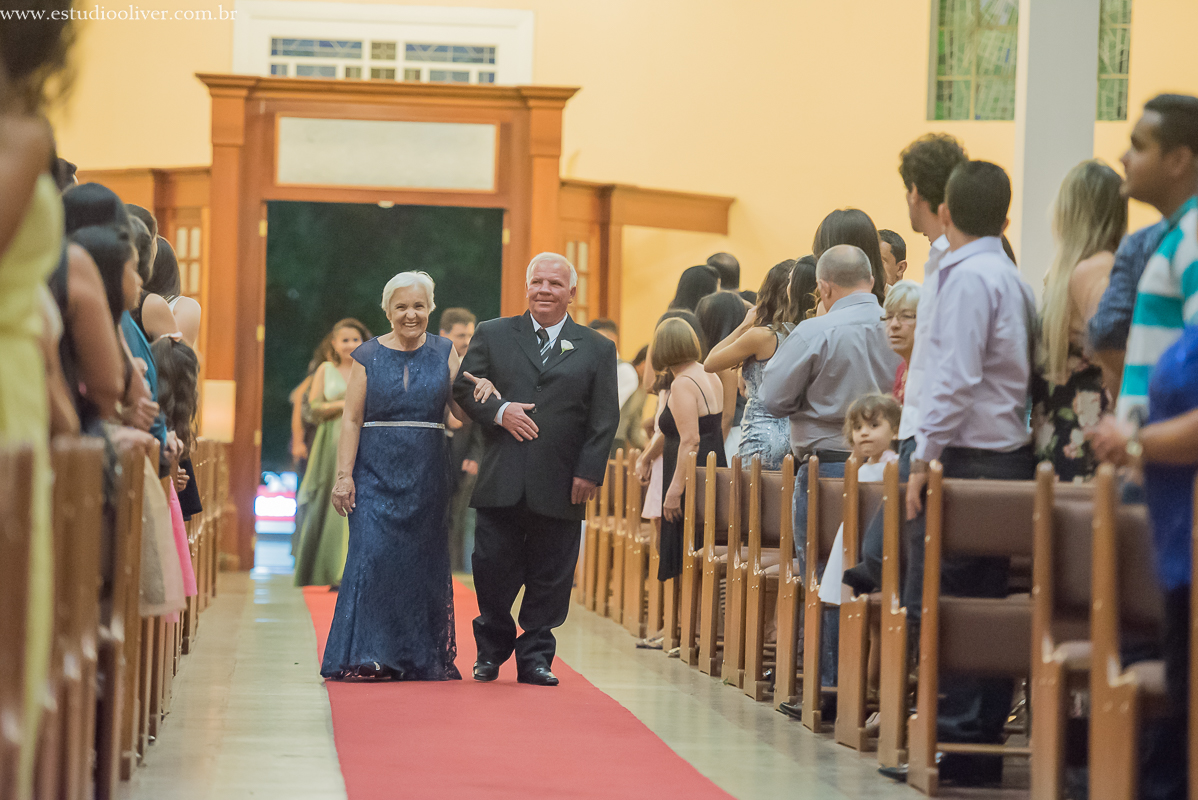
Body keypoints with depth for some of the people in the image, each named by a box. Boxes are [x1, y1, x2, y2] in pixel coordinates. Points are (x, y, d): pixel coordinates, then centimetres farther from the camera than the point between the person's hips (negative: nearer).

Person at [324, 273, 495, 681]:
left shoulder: (444, 353, 7)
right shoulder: (368, 356, 2)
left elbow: (463, 410, 4)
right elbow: (352, 420, -1)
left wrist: (483, 391, -17)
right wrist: (343, 476, -9)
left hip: (426, 477, 2)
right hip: (377, 474, -2)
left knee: (422, 561, 4)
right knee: (373, 555, -11)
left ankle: (421, 659, 12)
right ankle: (369, 656, -7)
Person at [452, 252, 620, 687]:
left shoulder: (597, 349, 8)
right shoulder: (493, 335, 10)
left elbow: (605, 419, 4)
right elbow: (463, 386, 8)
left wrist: (588, 472, -6)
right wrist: (499, 411, -10)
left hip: (559, 486, 0)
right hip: (501, 482, 0)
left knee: (549, 577, 3)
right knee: (492, 569, 2)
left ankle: (535, 657, 13)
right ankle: (491, 649, 21)